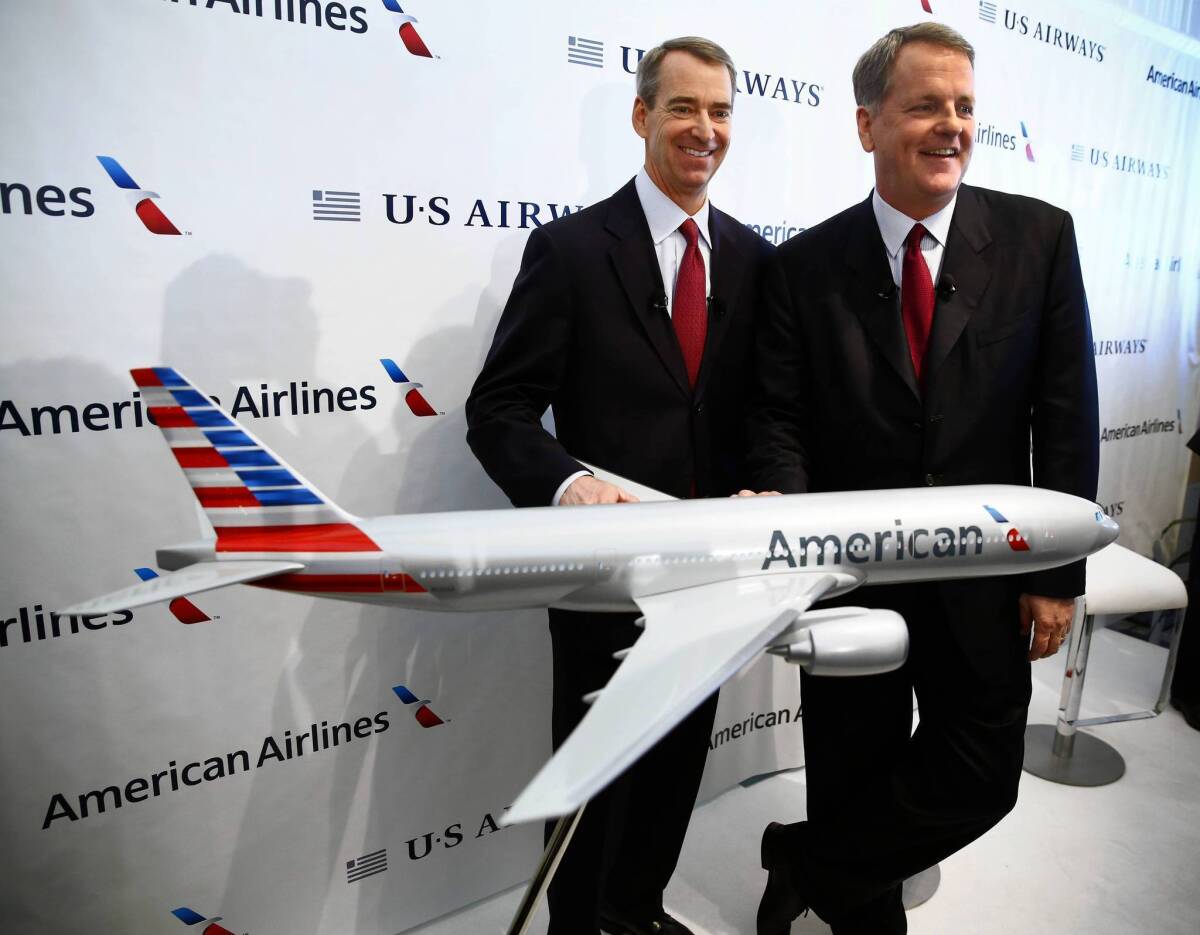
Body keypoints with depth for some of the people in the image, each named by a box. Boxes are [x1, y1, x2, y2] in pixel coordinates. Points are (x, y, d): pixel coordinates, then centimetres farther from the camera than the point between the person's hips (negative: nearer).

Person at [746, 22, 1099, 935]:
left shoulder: (1040, 236, -1)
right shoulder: (806, 263, -3)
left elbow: (1066, 414, -2)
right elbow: (781, 417, -3)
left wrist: (1057, 573, -4)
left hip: (985, 580, 1)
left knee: (981, 781, 8)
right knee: (853, 780, 14)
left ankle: (804, 861, 31)